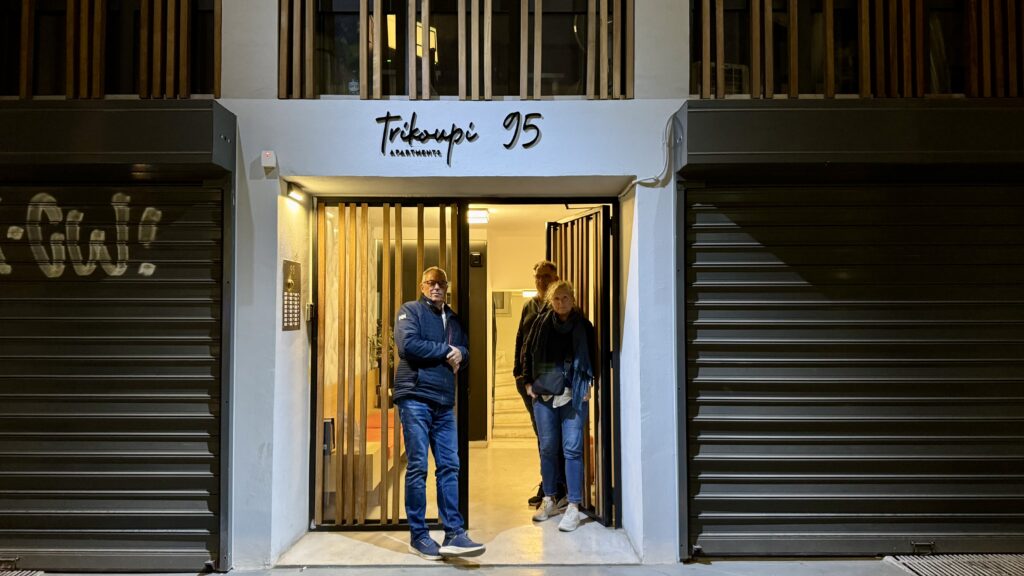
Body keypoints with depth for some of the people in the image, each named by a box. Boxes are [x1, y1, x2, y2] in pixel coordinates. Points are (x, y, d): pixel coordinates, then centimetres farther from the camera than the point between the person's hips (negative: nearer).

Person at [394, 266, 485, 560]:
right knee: (418, 466, -2)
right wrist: (446, 351, -7)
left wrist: (459, 353, -3)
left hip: (444, 402, 6)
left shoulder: (452, 318, 20)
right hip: (415, 396, -6)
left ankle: (454, 533, 6)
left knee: (449, 466, 2)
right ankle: (418, 536, 8)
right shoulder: (410, 310, 1)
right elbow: (408, 345, -14)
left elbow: (465, 352, 21)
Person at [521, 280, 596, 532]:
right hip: (544, 392, 2)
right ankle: (549, 500, 23)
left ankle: (574, 507, 0)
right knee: (547, 448, 9)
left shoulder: (583, 325, 3)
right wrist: (529, 382, 7)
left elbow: (593, 358, 7)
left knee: (572, 449, -5)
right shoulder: (542, 322, 7)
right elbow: (527, 352, 14)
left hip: (574, 395, -2)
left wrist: (588, 385, -3)